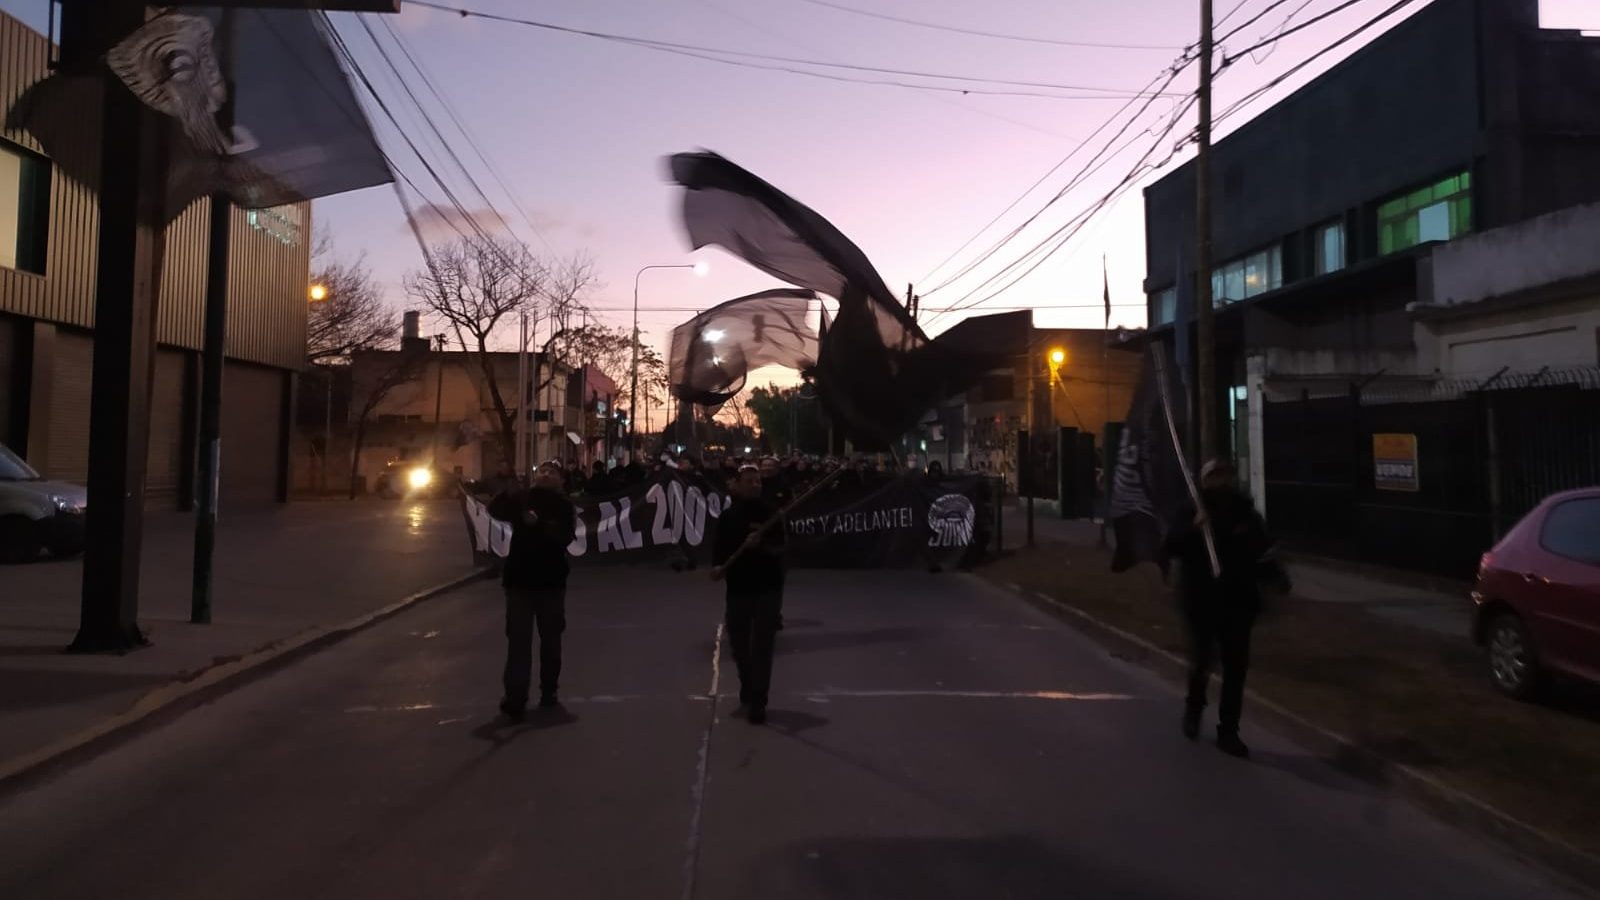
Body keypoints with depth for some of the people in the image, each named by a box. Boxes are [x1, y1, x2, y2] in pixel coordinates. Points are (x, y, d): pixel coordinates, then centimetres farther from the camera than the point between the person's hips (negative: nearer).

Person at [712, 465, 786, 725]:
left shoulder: (770, 512, -4)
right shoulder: (728, 516, 6)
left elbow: (779, 548, -9)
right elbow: (719, 549, 8)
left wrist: (760, 545, -27)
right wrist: (718, 567, -11)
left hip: (767, 587, -4)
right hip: (738, 587, 4)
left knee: (762, 646, -6)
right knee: (738, 645, 13)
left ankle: (757, 702, -1)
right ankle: (748, 693, 35)